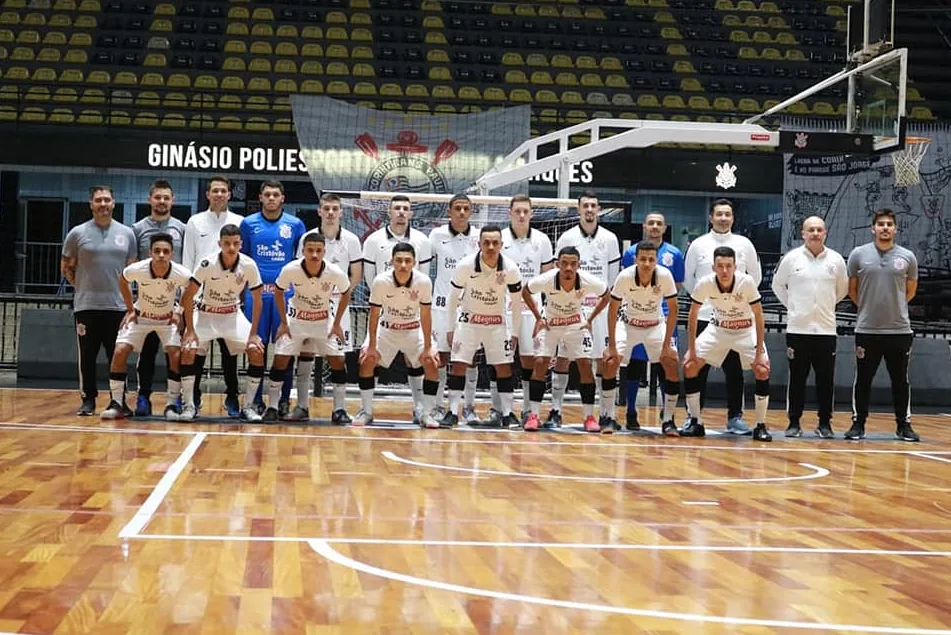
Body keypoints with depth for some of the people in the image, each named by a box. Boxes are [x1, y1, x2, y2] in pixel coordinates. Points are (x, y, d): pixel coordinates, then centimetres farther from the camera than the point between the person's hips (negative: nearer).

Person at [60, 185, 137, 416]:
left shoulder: (127, 234, 6)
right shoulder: (78, 233, 1)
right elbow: (66, 267, 9)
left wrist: (123, 291, 6)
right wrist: (82, 286, 4)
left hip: (118, 307, 1)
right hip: (86, 307, -1)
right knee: (87, 357, 2)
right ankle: (88, 400, 11)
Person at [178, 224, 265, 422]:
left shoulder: (249, 265, -18)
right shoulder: (208, 264, -23)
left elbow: (257, 300, -7)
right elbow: (187, 297, -17)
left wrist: (253, 333, -11)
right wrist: (190, 330, -20)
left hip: (233, 315, 2)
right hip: (205, 313, -2)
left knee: (257, 351, -16)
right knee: (188, 350, -23)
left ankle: (248, 406, -3)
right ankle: (189, 405, -9)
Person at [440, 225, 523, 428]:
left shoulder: (510, 269, -17)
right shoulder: (465, 265, -19)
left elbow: (517, 302, -2)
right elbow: (454, 297, -5)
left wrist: (514, 332, -1)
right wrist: (451, 328, -3)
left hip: (497, 322, 1)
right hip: (468, 319, -1)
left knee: (504, 366, -2)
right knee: (458, 364, -7)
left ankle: (507, 413, 7)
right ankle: (453, 412, 0)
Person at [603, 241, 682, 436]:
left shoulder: (665, 275, -25)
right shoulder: (624, 276, -26)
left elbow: (673, 310, -14)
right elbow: (613, 310, -15)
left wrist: (666, 345, -17)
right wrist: (612, 345, -17)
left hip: (656, 325, 1)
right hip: (628, 324, 0)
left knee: (672, 364, -15)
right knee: (610, 362, -18)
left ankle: (668, 420, -2)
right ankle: (608, 417, -3)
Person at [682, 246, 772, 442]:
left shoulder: (747, 282, -28)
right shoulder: (704, 284, -24)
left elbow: (758, 316, -19)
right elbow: (693, 315, -9)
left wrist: (760, 351, -22)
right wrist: (691, 349, -10)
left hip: (746, 331, -2)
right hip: (719, 329, 2)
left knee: (762, 370, -21)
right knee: (689, 365, -10)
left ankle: (760, 426, -7)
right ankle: (695, 422, 2)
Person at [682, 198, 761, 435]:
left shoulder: (744, 244, 4)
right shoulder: (698, 245, 3)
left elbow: (755, 276, 13)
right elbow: (687, 278, 11)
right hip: (704, 316, 0)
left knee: (734, 369, 4)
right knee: (698, 369, 2)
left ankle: (735, 417, 12)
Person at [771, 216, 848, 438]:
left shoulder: (836, 260, 3)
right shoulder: (791, 258, 0)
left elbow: (842, 289, 17)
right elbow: (778, 284, 11)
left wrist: (827, 306, 12)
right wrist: (791, 305, 6)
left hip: (826, 329, 1)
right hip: (798, 329, -1)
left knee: (826, 379, 3)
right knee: (797, 378, 3)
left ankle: (825, 424, 12)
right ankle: (794, 423, 11)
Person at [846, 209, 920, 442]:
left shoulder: (908, 257, 3)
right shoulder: (858, 254, 0)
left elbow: (910, 291, 15)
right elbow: (852, 290, 11)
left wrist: (893, 306, 13)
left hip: (899, 330, 1)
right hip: (867, 329, -1)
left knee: (900, 381, 7)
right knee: (863, 380, 5)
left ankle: (904, 425, 17)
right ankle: (858, 424, 13)